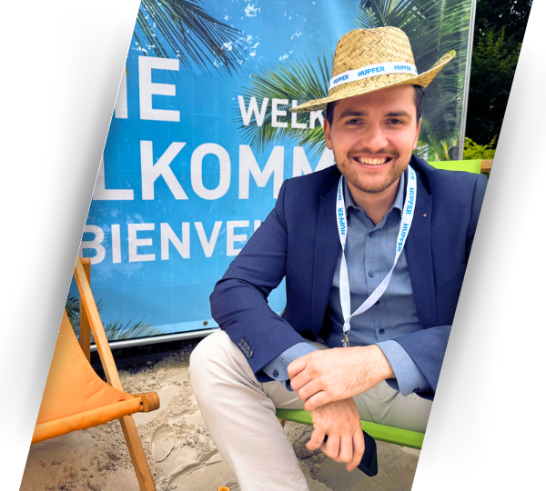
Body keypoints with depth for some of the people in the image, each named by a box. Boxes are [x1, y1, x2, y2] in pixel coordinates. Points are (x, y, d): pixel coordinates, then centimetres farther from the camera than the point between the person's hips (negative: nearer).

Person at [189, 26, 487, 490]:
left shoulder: (468, 198, -10)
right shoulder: (300, 198, -6)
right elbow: (232, 291, -13)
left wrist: (380, 360, -31)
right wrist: (314, 378, -29)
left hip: (435, 382, -1)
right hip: (324, 365, 2)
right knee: (212, 357, -18)